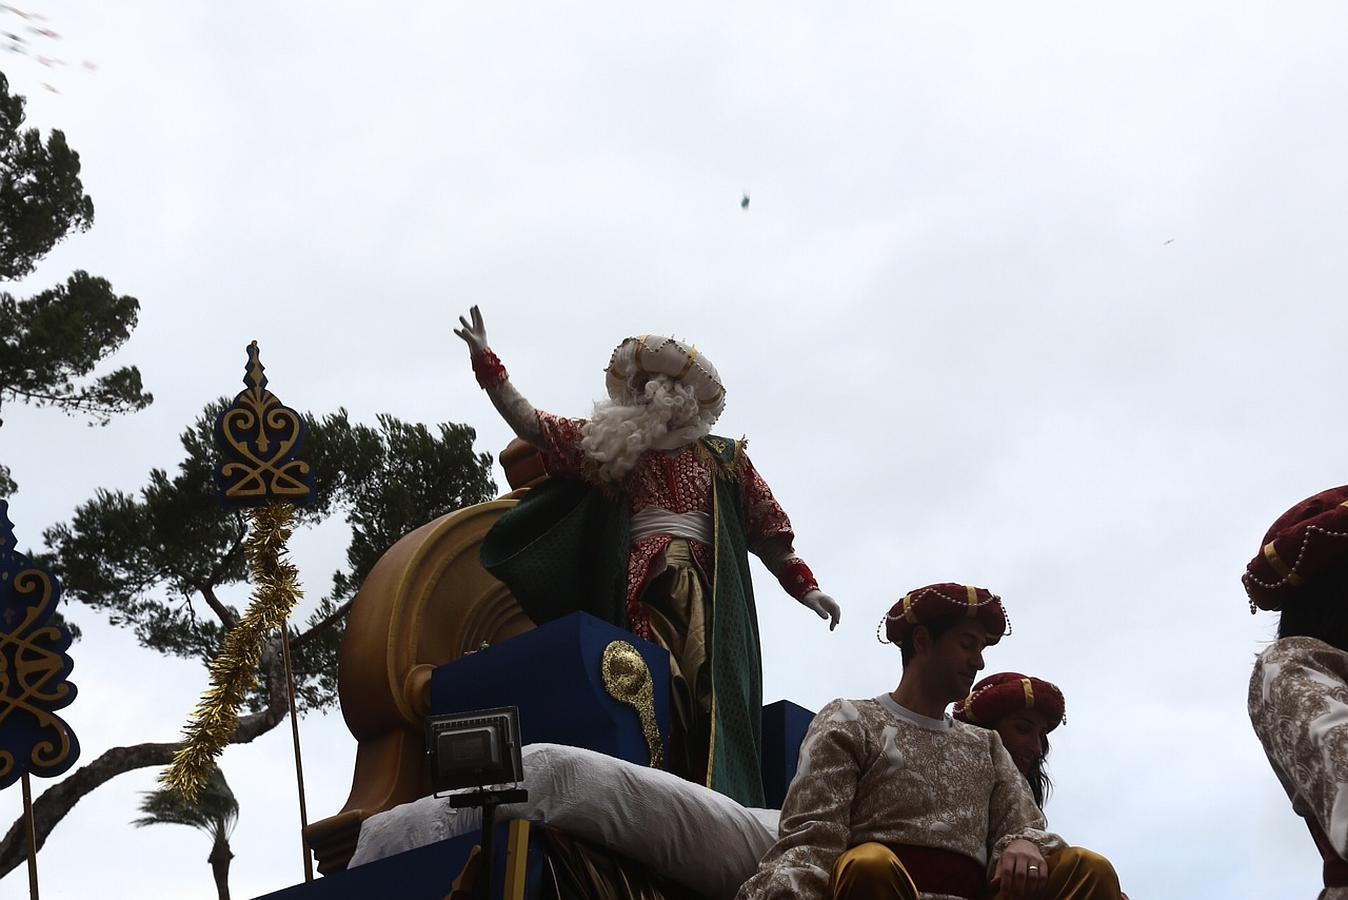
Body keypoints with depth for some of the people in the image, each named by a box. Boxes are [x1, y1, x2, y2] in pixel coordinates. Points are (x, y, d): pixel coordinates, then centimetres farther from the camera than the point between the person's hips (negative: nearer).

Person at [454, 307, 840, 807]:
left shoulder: (725, 459, 21)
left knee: (711, 697, -14)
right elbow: (529, 424, 18)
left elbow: (766, 529, 22)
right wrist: (485, 360, 12)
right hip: (636, 594, 0)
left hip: (706, 594, 0)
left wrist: (804, 586, 16)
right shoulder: (612, 446, 21)